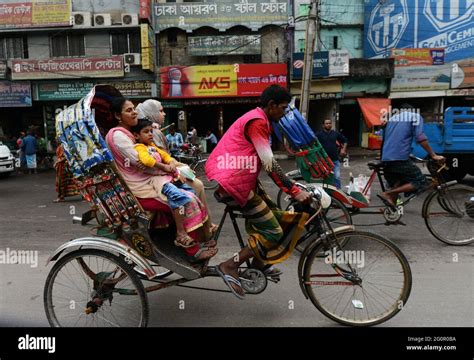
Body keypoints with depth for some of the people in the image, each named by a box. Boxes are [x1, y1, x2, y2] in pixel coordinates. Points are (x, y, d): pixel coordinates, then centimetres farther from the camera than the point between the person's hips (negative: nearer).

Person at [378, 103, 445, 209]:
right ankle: (387, 194, -9)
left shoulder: (392, 118, 25)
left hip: (386, 159, 7)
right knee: (420, 181, 3)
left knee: (397, 185, 21)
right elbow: (420, 138, -6)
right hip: (400, 158, -7)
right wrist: (433, 155, -5)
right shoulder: (415, 116, 8)